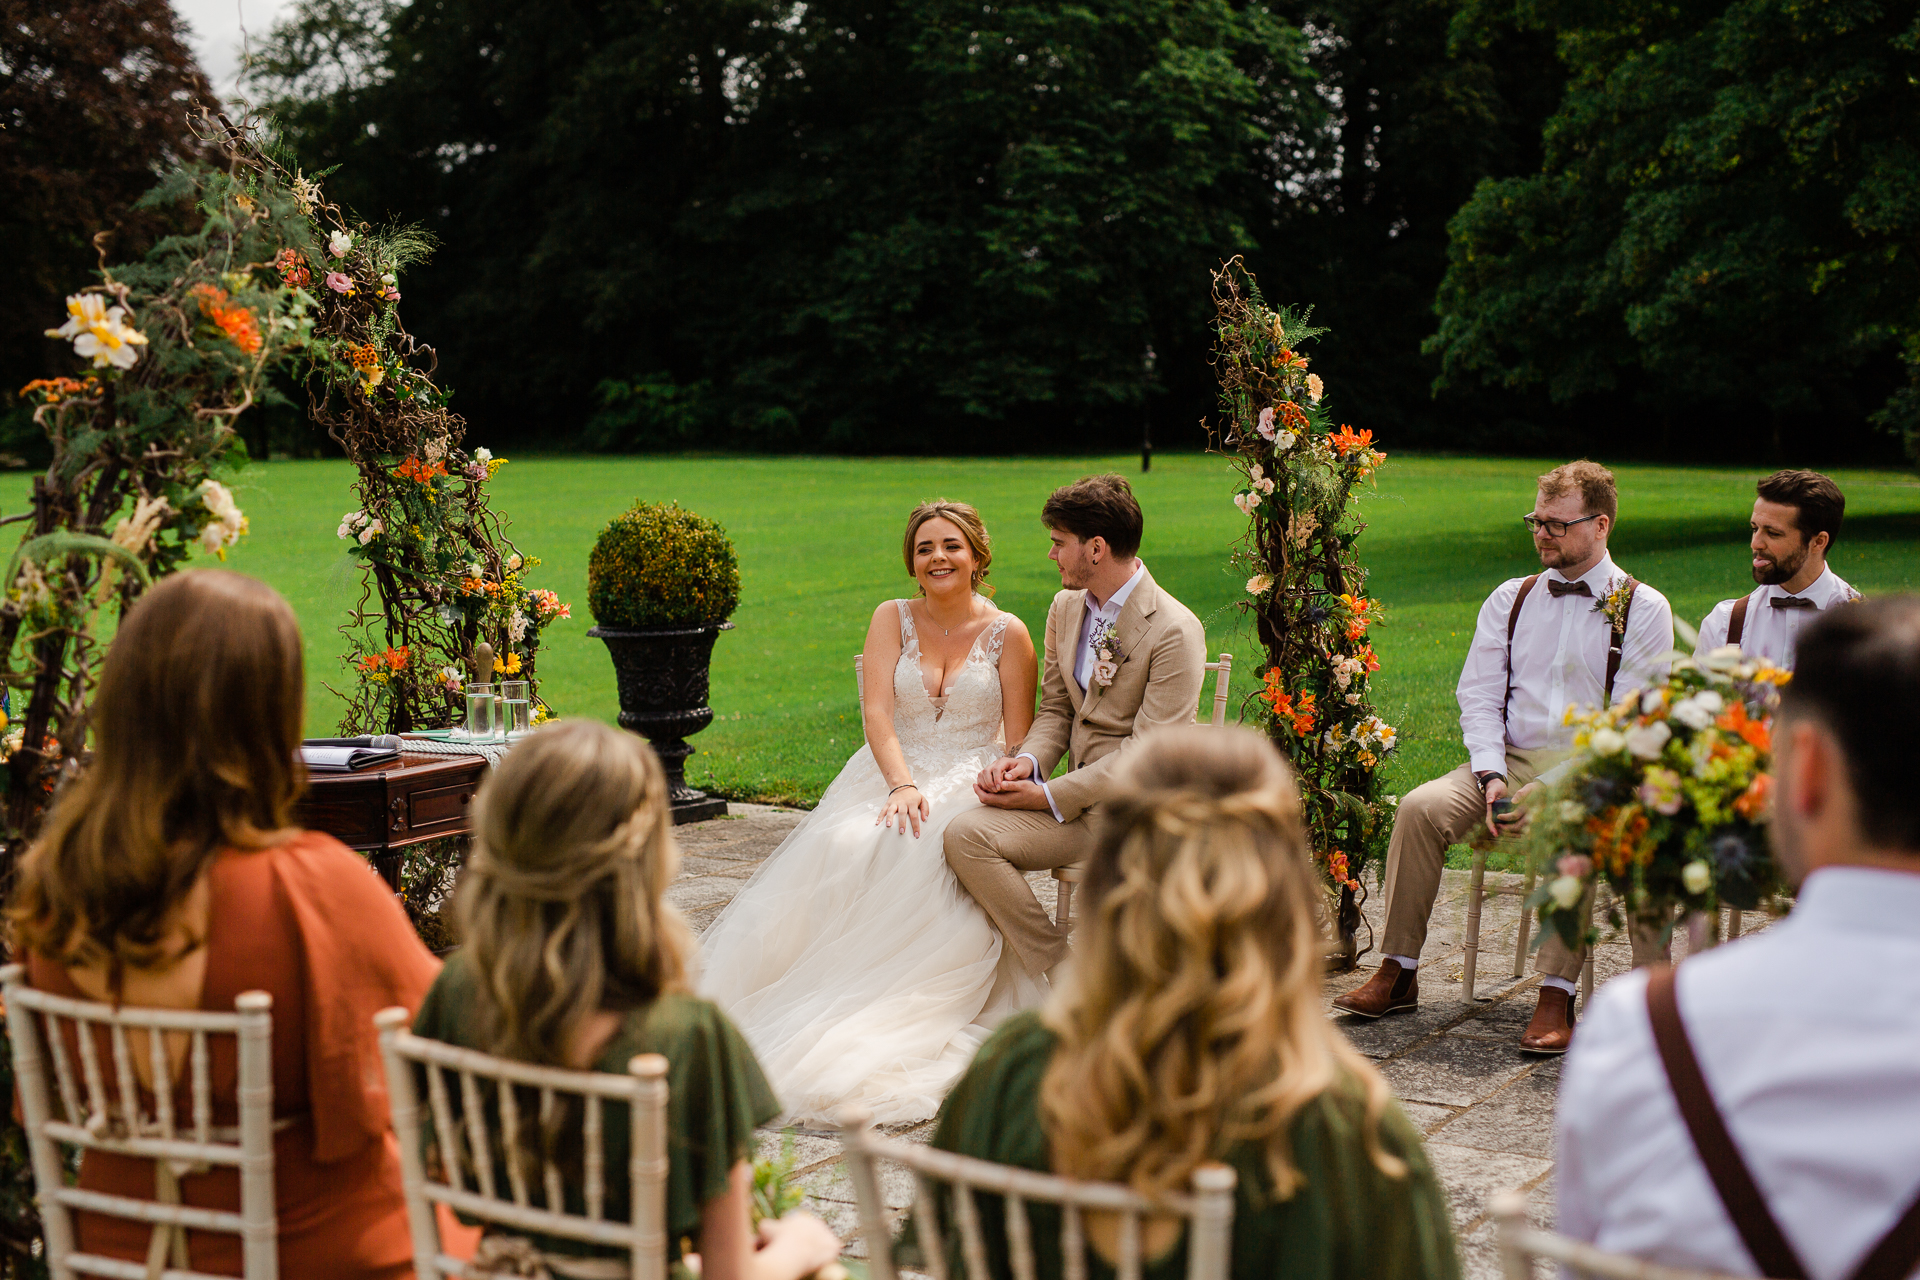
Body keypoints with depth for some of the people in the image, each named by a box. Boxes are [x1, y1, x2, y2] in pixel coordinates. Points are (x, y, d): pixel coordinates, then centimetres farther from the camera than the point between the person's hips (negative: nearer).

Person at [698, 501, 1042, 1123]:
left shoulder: (1007, 634, 5)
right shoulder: (893, 619, 9)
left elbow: (1021, 744, 4)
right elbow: (876, 713, -4)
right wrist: (902, 785, -21)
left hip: (969, 787, -2)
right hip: (891, 775, 2)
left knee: (923, 854, -36)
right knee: (843, 850, -33)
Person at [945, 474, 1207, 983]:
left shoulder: (1176, 631, -13)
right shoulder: (1066, 608, 12)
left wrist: (1046, 795, -19)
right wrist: (1027, 760, -7)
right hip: (1075, 793, 7)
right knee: (965, 835, -19)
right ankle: (1064, 974, -13)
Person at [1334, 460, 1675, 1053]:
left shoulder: (1643, 609, 2)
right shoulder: (1510, 599, 14)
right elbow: (1478, 694, 8)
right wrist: (1492, 776, -10)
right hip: (1509, 759, 4)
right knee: (1421, 808, -22)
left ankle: (1556, 997, -31)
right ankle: (1397, 973, -16)